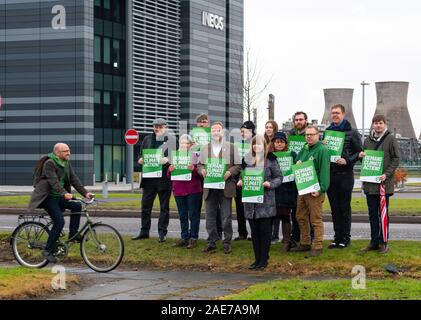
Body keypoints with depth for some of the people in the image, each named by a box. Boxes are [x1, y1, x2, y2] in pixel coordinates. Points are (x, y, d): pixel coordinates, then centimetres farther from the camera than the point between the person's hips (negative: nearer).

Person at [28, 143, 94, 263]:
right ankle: (48, 250, -12)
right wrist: (64, 193, -41)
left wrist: (85, 193, -8)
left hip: (58, 197, 8)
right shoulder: (49, 163, -17)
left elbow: (74, 179, 4)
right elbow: (53, 181, -28)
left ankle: (73, 234, 2)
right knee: (59, 221, -19)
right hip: (47, 197, -8)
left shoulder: (67, 163, 8)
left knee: (77, 206, -10)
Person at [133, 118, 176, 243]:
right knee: (145, 205, 7)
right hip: (149, 177, 4)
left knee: (164, 207, 4)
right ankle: (144, 231, 17)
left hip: (164, 178, -4)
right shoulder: (147, 139, 13)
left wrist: (167, 160, -21)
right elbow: (141, 154, 17)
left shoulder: (172, 139, 0)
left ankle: (162, 233, 11)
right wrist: (141, 160, -5)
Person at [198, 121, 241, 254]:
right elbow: (199, 164, 13)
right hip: (209, 187, 3)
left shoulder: (231, 147, 5)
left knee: (226, 217, 1)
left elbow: (238, 166, 2)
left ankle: (227, 243, 10)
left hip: (225, 187, -2)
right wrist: (202, 170, -9)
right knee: (210, 217, 5)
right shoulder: (204, 148, 13)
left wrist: (230, 172, -15)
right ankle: (211, 243, 13)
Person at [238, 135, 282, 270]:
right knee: (254, 232, 8)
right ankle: (257, 259, 17)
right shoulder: (247, 159, 11)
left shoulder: (270, 160, -2)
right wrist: (240, 182, -1)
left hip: (266, 201, -4)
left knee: (265, 231, 0)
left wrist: (270, 184, -17)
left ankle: (263, 260, 7)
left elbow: (279, 177, 0)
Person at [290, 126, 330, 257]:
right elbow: (297, 161, 27)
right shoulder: (304, 149, 15)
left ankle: (317, 246, 2)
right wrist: (297, 164, 2)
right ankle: (305, 243, 26)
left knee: (316, 219, -4)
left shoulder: (322, 150, -11)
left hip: (314, 191, -9)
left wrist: (321, 189, -24)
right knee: (301, 217, 15)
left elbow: (324, 171, -18)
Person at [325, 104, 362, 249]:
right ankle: (337, 237, 14)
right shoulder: (327, 131, 13)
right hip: (330, 173, 4)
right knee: (334, 207, 8)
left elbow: (359, 152, -2)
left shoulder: (352, 132, -1)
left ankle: (345, 237, 8)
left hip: (345, 174, -4)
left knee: (344, 207, 0)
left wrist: (347, 161, -15)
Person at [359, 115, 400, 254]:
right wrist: (361, 156, -2)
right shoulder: (367, 140, 12)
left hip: (384, 182, -5)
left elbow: (396, 159, -5)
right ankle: (374, 241, 17)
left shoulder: (391, 139, -3)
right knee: (372, 213, 9)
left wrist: (387, 174, -16)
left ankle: (383, 242, 7)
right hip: (369, 183, 5)